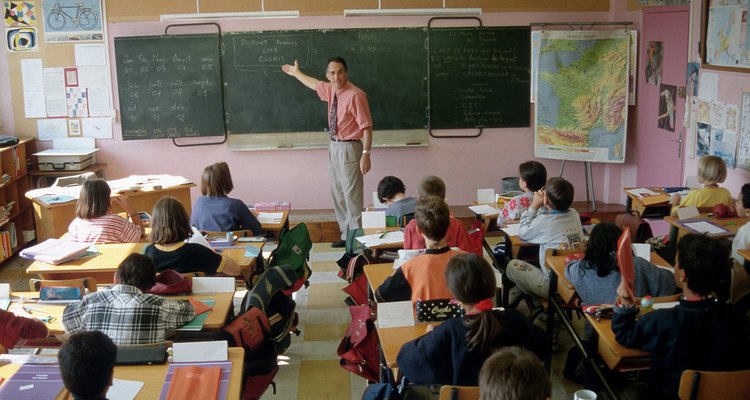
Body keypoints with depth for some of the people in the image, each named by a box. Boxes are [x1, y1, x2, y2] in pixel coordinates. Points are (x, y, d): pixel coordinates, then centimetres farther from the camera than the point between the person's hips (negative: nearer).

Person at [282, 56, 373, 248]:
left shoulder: (355, 95, -19)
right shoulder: (331, 89, 6)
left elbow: (367, 127, -21)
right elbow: (314, 84, 30)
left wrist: (366, 153, -27)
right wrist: (296, 73, 43)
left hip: (349, 148, -9)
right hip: (334, 146, 9)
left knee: (351, 195, -8)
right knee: (338, 194, 13)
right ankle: (346, 235, 23)